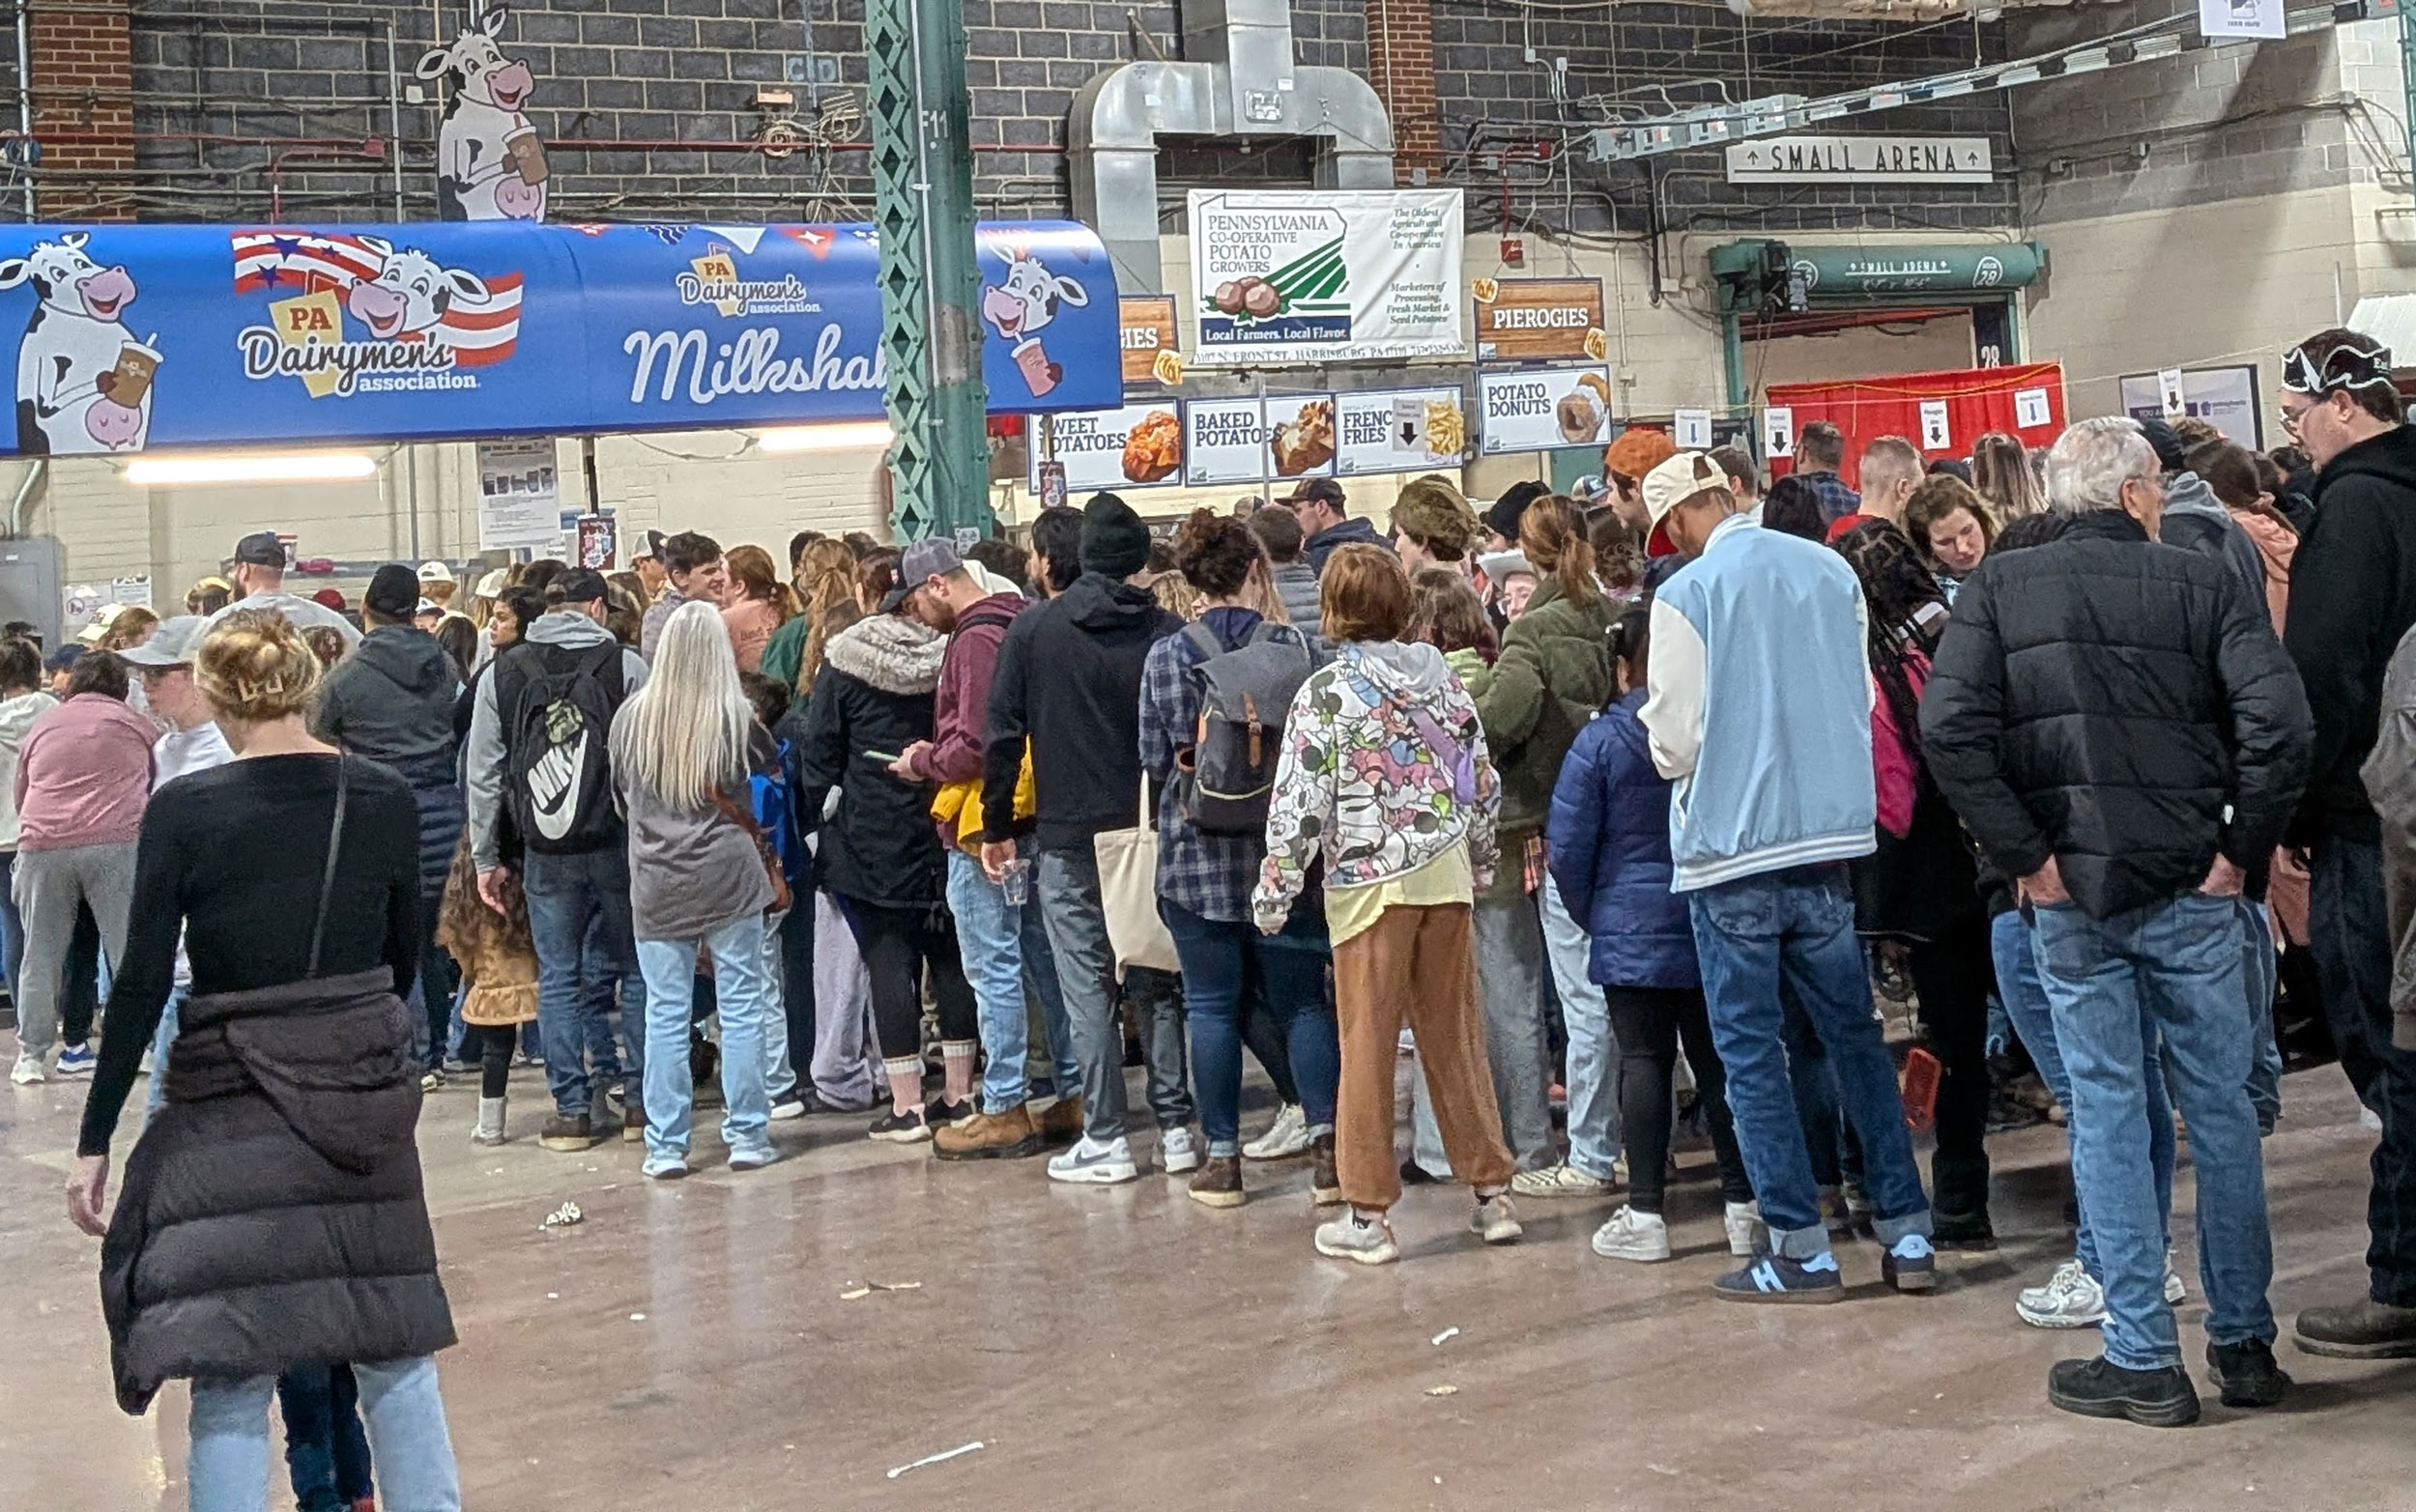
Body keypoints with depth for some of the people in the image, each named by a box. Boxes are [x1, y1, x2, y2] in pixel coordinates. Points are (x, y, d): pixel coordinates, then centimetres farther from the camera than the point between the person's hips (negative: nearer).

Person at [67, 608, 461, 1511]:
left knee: (230, 1385, 2)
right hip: (367, 1099, 3)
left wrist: (95, 1140, -1)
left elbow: (142, 985, -8)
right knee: (395, 1355, 15)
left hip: (233, 1108, -3)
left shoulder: (184, 811, -10)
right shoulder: (386, 801, -1)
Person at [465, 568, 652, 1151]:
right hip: (619, 845, -2)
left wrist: (486, 857, 13)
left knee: (558, 978, 8)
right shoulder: (626, 666, -3)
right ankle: (641, 1098, 12)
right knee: (638, 970, 9)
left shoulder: (502, 674, 5)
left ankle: (573, 1108, 8)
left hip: (546, 855, 2)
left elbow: (482, 774, 7)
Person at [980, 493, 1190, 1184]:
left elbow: (1002, 736, -3)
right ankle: (1175, 1126, 12)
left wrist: (998, 827, 5)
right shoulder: (1168, 633, -2)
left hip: (1067, 838, -2)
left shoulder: (1033, 630, -3)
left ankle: (1105, 1139, 3)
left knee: (1087, 985, 2)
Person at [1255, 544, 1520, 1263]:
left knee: (1368, 1044, 1)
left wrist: (1274, 890, -4)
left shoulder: (1327, 691, -10)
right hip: (1446, 875, 5)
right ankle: (1492, 1193, 16)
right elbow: (1483, 781, 11)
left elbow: (1300, 800, -12)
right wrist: (1480, 865, 23)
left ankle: (1368, 1216, 5)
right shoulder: (1444, 679, 5)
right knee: (1456, 1036, 12)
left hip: (1370, 881, -5)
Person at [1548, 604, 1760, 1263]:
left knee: (1644, 1062, 2)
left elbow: (1567, 849, -7)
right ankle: (1743, 1206, 11)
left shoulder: (1601, 741, -10)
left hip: (1632, 930, -3)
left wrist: (1592, 915, 8)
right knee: (1720, 1059, 9)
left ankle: (1644, 1215, 2)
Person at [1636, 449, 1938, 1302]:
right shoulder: (1831, 571, 4)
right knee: (1854, 1033, 13)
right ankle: (1907, 1233, 14)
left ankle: (1801, 1249, 6)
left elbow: (1676, 742, -10)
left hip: (1733, 849, -5)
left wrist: (1670, 747, 12)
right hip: (1831, 840, 5)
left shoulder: (1687, 595, -11)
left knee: (1751, 1048, 4)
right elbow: (1863, 699, 12)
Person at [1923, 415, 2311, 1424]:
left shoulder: (1998, 590, 2)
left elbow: (1950, 728, -11)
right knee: (2220, 1110, 10)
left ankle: (2143, 1359, 6)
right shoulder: (2201, 584, -1)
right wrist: (2240, 847, -3)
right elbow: (2278, 720, -13)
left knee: (2107, 1111, 5)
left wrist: (2025, 854, -6)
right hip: (2190, 888, 0)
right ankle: (2244, 1343, 17)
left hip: (2072, 891, 1)